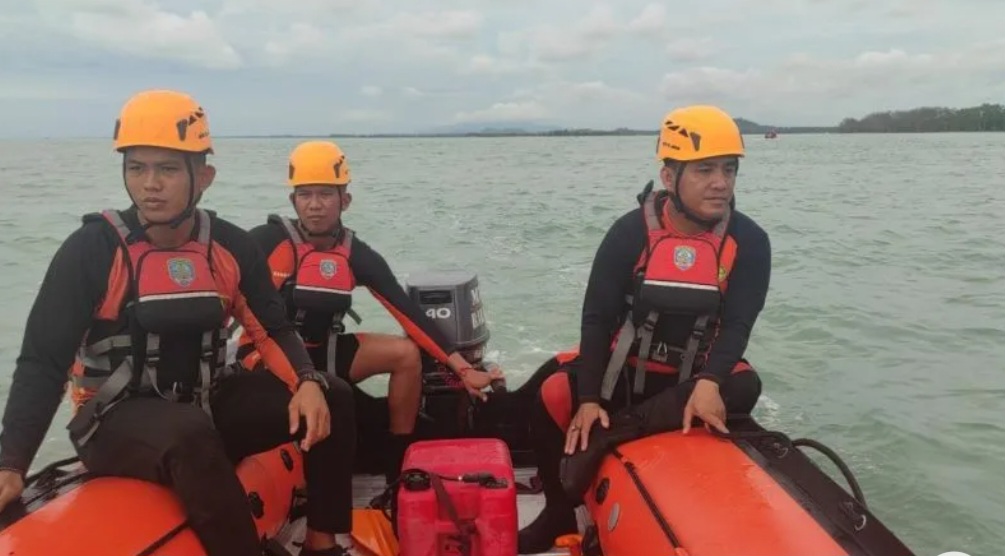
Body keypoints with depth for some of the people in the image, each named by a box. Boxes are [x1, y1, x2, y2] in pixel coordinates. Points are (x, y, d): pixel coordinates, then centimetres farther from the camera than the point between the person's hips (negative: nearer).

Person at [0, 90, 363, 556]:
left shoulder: (231, 247, -2)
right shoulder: (92, 249, -13)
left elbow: (272, 328, 3)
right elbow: (42, 362, -13)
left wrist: (307, 382, -19)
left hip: (205, 404, 5)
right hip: (116, 421, -4)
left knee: (332, 399, -9)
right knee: (192, 437, -39)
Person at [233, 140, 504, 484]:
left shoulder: (356, 255, -4)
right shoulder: (269, 240, -13)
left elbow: (408, 312, -9)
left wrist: (463, 368, -14)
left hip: (322, 352, 5)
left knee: (406, 354, -12)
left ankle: (399, 472, -2)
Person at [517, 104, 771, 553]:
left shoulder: (749, 242, -10)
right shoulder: (631, 232, -13)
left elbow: (737, 325, -17)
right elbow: (597, 317, -12)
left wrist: (709, 382, -37)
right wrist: (589, 398, -22)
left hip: (696, 375, 0)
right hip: (624, 367, 0)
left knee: (743, 387, -30)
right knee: (552, 400, -19)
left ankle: (618, 430, -30)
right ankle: (559, 513, 5)